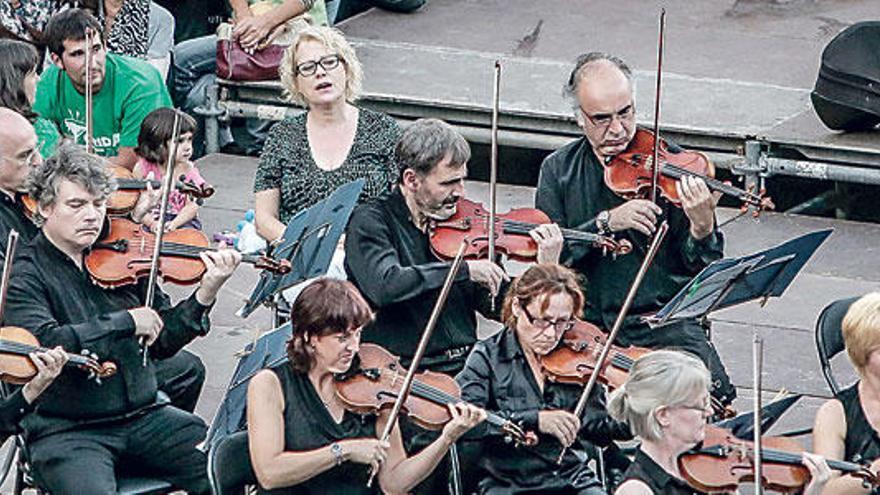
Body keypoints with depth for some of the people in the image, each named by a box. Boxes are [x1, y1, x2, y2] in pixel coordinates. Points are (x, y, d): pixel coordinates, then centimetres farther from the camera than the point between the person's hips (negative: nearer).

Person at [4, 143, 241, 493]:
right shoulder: (23, 273, -5)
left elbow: (161, 343, 11)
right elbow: (44, 343, -23)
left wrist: (205, 295, -4)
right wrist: (127, 321, -20)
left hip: (144, 415, 4)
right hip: (65, 430, -4)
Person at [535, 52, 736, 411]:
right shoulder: (558, 170, 8)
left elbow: (705, 268, -1)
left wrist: (702, 229, -24)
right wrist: (606, 222, -16)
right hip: (587, 324, 1)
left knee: (710, 391, -26)